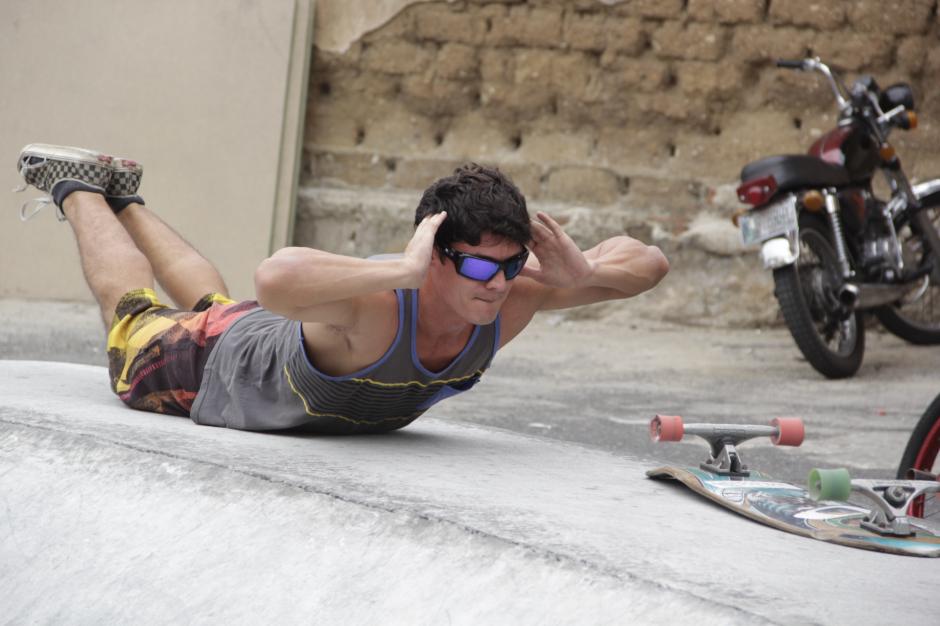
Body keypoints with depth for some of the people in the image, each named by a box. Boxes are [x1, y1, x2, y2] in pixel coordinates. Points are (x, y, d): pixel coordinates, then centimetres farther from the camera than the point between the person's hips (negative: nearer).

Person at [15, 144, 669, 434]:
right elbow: (276, 277, -74)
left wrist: (584, 274, -45)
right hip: (212, 367, -6)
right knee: (137, 312, 28)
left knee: (212, 302, 38)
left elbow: (648, 260, -24)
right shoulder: (375, 306, -52)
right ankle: (77, 189, 50)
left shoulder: (510, 297, -34)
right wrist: (402, 271, -71)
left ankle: (124, 198, 62)